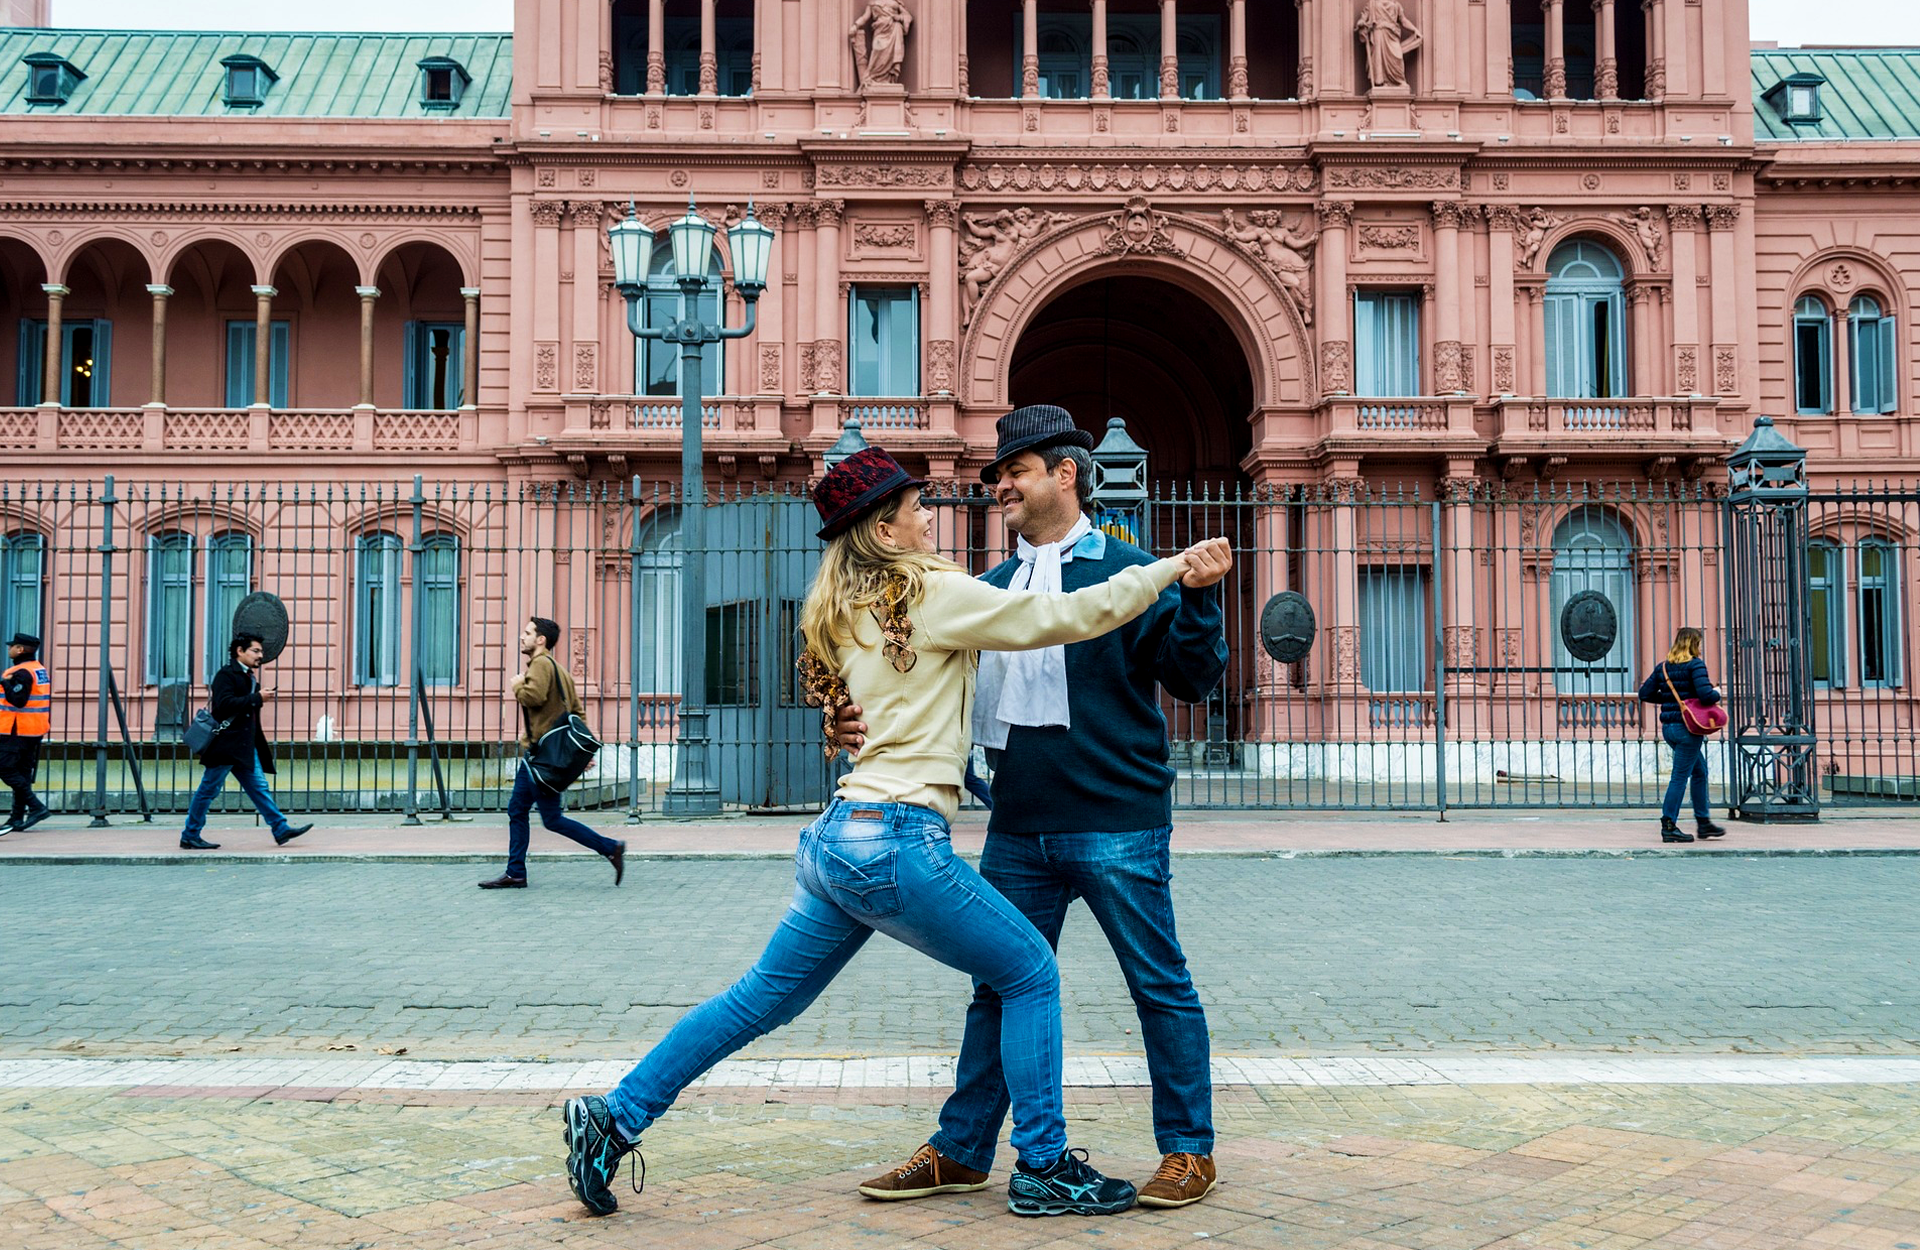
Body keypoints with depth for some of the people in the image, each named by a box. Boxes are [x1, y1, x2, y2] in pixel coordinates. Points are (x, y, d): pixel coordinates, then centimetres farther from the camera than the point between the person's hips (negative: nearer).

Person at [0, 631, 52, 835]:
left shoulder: (21, 673, -16)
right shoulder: (41, 670, 14)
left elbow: (18, 700, -24)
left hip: (17, 731, -10)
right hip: (36, 731, 10)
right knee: (23, 771, 10)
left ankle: (36, 807, -12)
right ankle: (17, 817, 12)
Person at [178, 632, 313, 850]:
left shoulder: (249, 677, 18)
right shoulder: (226, 674, -9)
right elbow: (225, 703, -24)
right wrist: (256, 698, -20)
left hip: (245, 746, 9)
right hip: (225, 745, -9)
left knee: (259, 787, 6)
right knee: (208, 790, -1)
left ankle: (281, 830, 4)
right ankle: (190, 836, 7)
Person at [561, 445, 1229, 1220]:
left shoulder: (842, 613, 16)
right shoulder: (930, 593, -8)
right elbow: (1068, 617, -7)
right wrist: (1166, 570, 1)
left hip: (834, 837, 8)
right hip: (897, 842, -8)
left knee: (762, 999, 17)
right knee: (1030, 976, 7)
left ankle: (613, 1119, 19)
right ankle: (1043, 1170, 12)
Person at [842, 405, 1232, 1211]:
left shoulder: (1126, 572, -4)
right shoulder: (991, 589, 13)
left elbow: (1192, 678, -8)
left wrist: (1197, 597, -24)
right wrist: (866, 723, -1)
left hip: (1117, 826, -5)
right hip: (1018, 833, 6)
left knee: (1159, 985, 5)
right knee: (998, 989, 12)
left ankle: (1188, 1149, 20)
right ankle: (960, 1151, 23)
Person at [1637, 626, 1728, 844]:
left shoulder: (1662, 668, 10)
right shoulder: (1695, 665, -10)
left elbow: (1645, 693, 9)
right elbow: (1705, 694, -22)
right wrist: (1717, 695, -1)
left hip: (1668, 727, 8)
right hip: (1687, 727, -8)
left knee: (1699, 771, 20)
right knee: (1680, 776, -3)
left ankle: (1703, 822, 25)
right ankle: (1668, 826, -3)